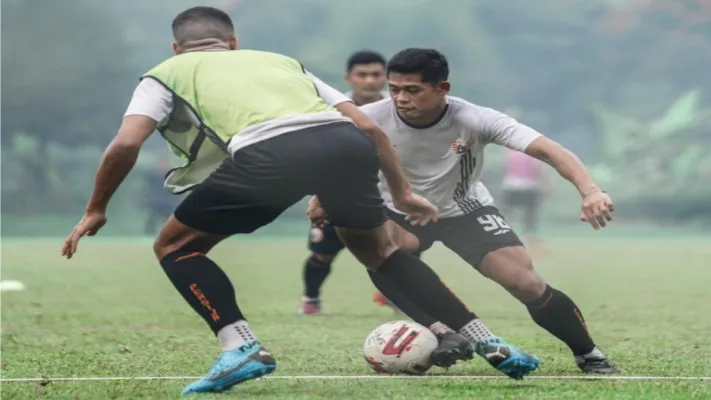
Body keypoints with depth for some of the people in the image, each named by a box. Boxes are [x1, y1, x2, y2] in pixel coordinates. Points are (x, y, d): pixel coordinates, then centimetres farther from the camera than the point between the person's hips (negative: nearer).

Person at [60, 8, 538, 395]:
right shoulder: (280, 60, 39)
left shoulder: (166, 74, 28)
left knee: (174, 246, 17)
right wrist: (403, 193, 38)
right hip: (346, 143, 4)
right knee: (377, 247, 30)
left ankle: (240, 348, -1)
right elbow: (368, 126, 31)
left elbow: (125, 144, 11)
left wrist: (95, 211, 23)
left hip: (268, 151, -4)